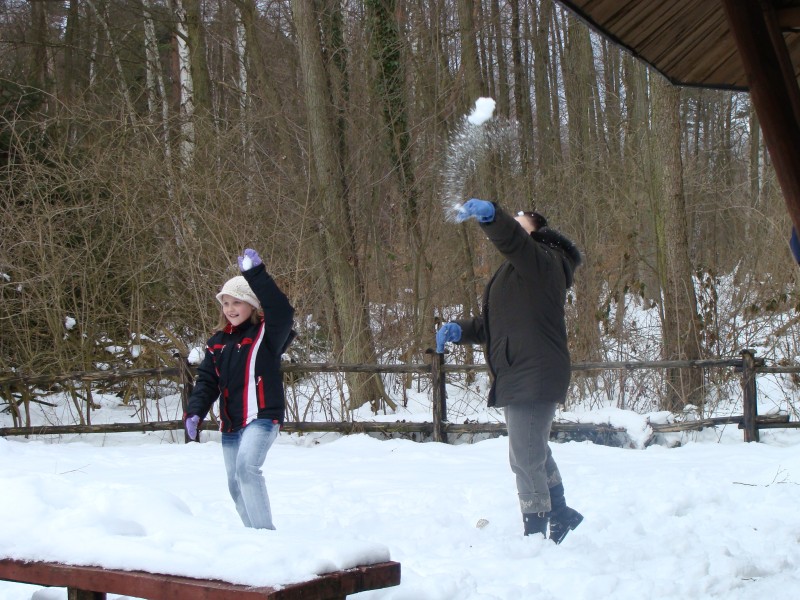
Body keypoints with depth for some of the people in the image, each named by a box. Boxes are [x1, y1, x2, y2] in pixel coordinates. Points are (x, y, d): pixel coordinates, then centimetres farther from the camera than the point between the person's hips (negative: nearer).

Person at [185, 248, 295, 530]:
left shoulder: (267, 334, -5)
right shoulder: (217, 342, 13)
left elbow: (282, 312, -26)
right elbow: (207, 380, 14)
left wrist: (256, 274, -32)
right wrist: (195, 411, -2)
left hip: (262, 416, -7)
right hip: (230, 423, 8)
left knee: (247, 465, -30)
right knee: (236, 486, 11)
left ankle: (265, 531, -26)